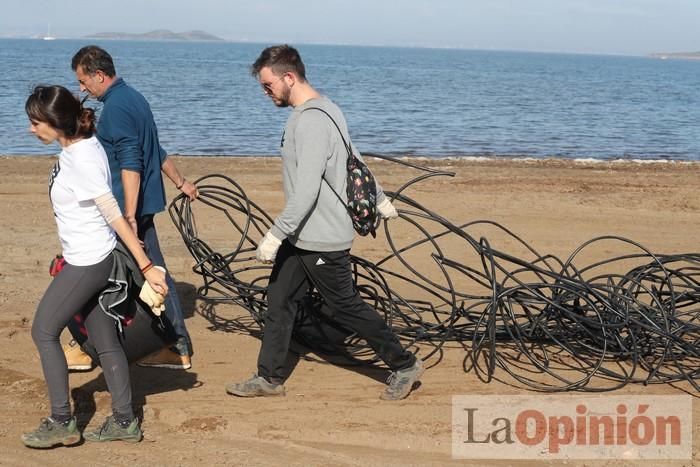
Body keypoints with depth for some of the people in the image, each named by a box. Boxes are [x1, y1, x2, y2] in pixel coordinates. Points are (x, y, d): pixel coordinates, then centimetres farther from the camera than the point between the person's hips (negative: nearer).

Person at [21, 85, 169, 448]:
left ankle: (61, 423, 9)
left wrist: (146, 266, -24)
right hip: (89, 259, 9)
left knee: (43, 331, 2)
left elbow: (115, 216, -24)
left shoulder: (81, 160, -22)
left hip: (88, 263, -9)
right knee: (105, 340, 12)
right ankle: (124, 422, 19)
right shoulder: (79, 147, 5)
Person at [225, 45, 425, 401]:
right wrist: (379, 199, 31)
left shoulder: (312, 121, -23)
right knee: (279, 301, 11)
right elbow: (354, 158, 21)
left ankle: (404, 365, 17)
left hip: (321, 238, -10)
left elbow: (306, 190, -29)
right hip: (301, 236, 10)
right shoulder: (320, 110, 10)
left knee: (346, 307, 2)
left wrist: (275, 234, -27)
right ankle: (270, 378, 21)